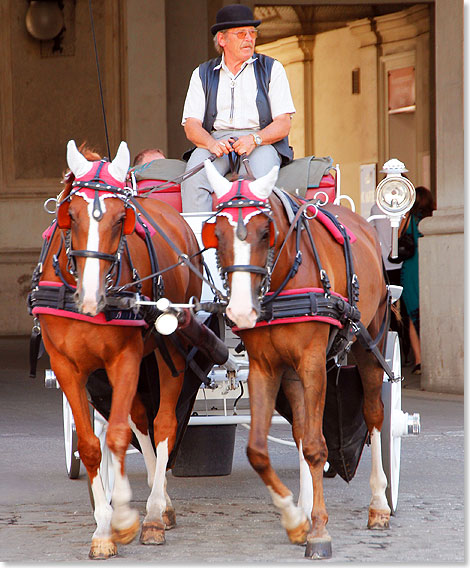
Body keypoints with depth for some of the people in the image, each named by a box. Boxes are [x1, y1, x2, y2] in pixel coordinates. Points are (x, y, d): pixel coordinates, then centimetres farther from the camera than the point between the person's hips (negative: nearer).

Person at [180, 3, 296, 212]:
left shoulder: (271, 68, 14)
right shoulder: (202, 74, 18)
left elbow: (283, 124, 4)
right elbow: (191, 126, 7)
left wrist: (254, 139, -16)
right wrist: (211, 143, -17)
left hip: (262, 142, -1)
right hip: (215, 139, 1)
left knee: (258, 171, -36)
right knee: (195, 175, -31)